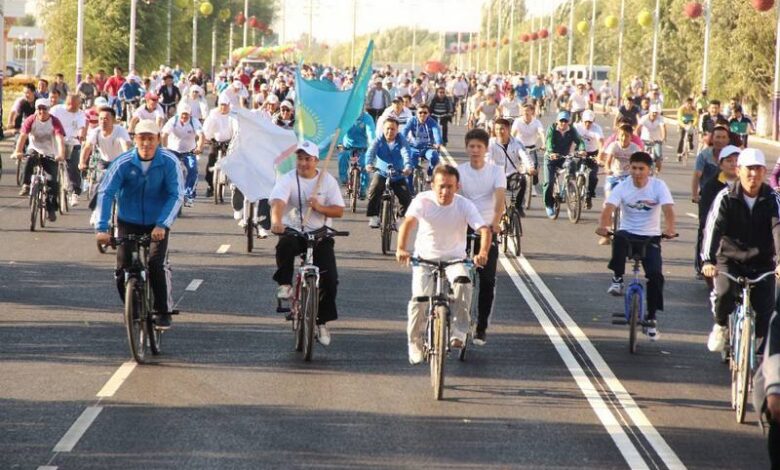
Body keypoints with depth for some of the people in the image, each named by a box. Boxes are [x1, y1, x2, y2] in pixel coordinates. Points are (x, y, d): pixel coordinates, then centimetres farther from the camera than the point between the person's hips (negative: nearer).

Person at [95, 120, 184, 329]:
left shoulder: (169, 162, -15)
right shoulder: (123, 163, -15)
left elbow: (176, 196, -17)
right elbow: (105, 192, -20)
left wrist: (162, 225, -31)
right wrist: (102, 227, -32)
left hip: (157, 224, -1)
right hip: (128, 222, 1)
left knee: (157, 264, -19)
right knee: (123, 268, -6)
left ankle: (164, 311, 1)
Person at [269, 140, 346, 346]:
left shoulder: (328, 180, 1)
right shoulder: (287, 180, -7)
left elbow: (339, 210, -1)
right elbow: (278, 201, -26)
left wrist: (320, 208, -21)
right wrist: (276, 221, -47)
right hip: (293, 231, -2)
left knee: (329, 279, -10)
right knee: (285, 245, -39)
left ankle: (322, 322, 8)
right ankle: (285, 284, -17)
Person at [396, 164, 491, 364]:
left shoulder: (465, 205, -14)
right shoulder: (423, 201, -15)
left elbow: (484, 229, -25)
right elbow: (408, 222, -31)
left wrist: (483, 253, -46)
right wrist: (401, 248, -50)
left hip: (454, 258, 0)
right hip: (425, 257, 0)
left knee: (463, 282, -32)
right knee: (419, 299, -18)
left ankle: (458, 331, -18)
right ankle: (415, 342, 7)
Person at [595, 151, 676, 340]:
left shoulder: (659, 186, -8)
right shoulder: (622, 187, -7)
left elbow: (668, 209, -22)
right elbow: (608, 209, -21)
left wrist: (670, 229, -43)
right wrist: (603, 226, -42)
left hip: (650, 237, 0)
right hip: (628, 233, 0)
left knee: (656, 274, -18)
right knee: (619, 239, -38)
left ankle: (651, 318, -1)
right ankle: (617, 278, -18)